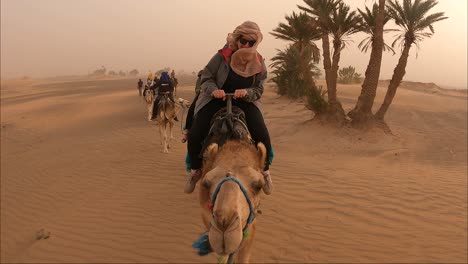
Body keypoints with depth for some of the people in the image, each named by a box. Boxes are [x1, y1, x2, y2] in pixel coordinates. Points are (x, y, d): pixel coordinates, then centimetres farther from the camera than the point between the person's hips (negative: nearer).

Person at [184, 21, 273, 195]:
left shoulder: (259, 64, -5)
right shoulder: (222, 56, -13)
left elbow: (258, 90, 0)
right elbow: (206, 77, -6)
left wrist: (247, 92, -23)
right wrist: (213, 90, -28)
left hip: (245, 102, 1)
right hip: (216, 100, -1)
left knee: (263, 137, -17)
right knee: (195, 135, -15)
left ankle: (265, 171, 14)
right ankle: (195, 170, 15)